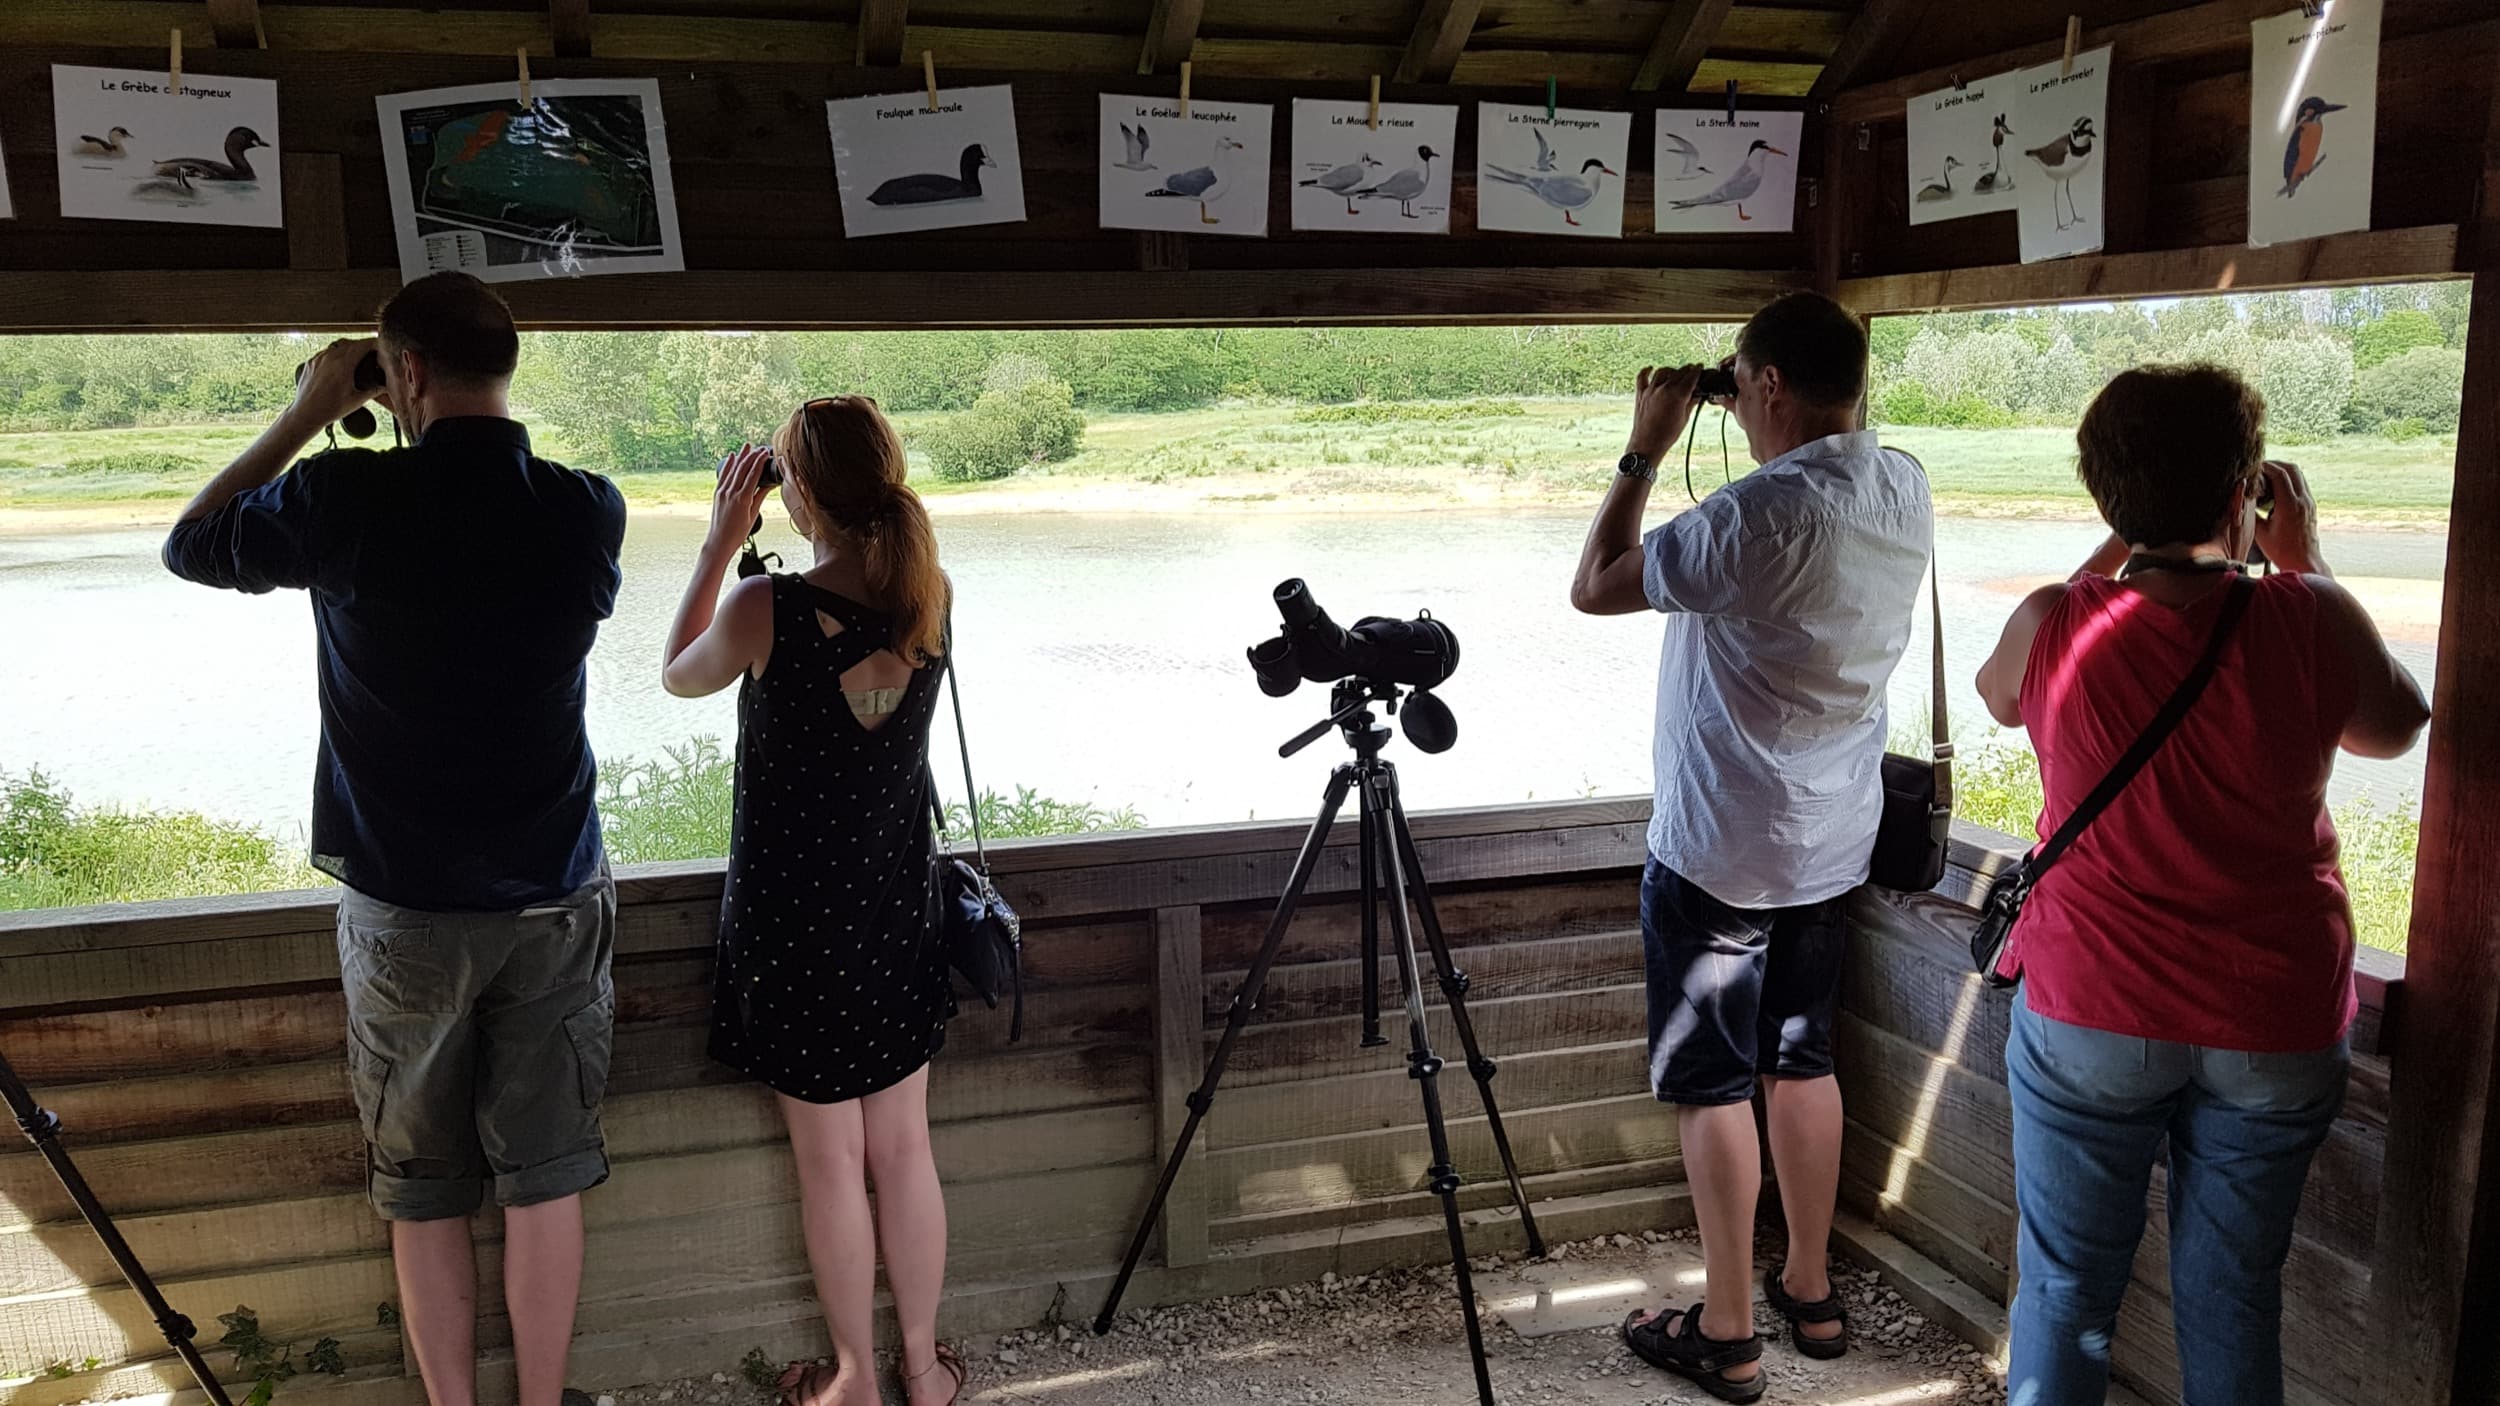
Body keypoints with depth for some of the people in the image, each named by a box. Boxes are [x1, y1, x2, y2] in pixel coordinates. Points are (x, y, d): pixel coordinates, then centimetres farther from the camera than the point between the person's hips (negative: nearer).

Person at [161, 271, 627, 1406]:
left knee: (425, 1193, 14)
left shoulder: (343, 500, -13)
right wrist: (442, 435, 14)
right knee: (545, 1179, 12)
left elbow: (188, 545, 6)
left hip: (404, 909, -2)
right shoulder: (589, 510, -7)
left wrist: (307, 415, 10)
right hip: (555, 897, 2)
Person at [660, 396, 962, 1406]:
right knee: (904, 1150, 16)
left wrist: (721, 540, 3)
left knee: (831, 1161, 11)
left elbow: (680, 676, 1)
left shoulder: (765, 609, -21)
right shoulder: (931, 596, -9)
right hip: (897, 910, 4)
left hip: (793, 919, -4)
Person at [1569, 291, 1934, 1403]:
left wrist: (1646, 446, -10)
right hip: (1832, 841, 8)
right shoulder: (1905, 489, 0)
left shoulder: (1763, 511, -25)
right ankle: (1810, 1289, 32)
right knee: (1801, 1060, 19)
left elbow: (1595, 589, -17)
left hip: (1719, 850, -8)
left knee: (1713, 1084, 4)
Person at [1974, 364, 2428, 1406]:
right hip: (2274, 1030, 1)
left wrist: (2119, 549, 11)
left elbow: (1998, 692, 11)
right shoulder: (2310, 621, -14)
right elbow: (2397, 728, 7)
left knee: (2066, 1291, 13)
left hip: (2090, 1017, 0)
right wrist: (2303, 562, 12)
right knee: (2233, 1304, 16)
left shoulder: (2052, 627, -14)